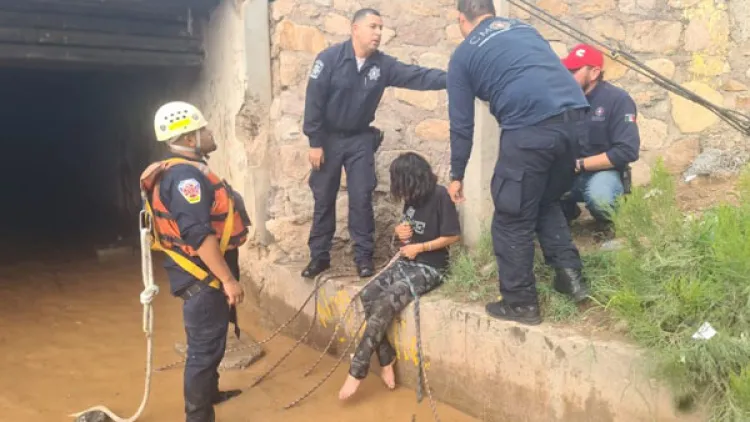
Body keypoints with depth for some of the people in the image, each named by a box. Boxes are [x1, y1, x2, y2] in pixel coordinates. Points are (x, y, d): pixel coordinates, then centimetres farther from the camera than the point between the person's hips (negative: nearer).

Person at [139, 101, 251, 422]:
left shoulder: (183, 172, 11)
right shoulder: (186, 176, -22)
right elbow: (199, 235, -29)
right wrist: (228, 279, -25)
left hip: (204, 275, 11)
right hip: (202, 277, -11)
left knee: (208, 343, 26)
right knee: (205, 348, 0)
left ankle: (209, 392, 44)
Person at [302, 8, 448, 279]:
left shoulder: (383, 64, -6)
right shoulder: (329, 58, -15)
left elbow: (418, 76, -14)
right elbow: (314, 101, -14)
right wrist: (315, 142, -15)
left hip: (361, 139, 2)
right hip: (328, 138, -2)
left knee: (361, 199, -1)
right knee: (323, 199, 5)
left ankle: (363, 257, 10)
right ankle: (319, 256, 17)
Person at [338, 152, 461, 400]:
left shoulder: (440, 196, -13)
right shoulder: (412, 198, 9)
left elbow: (453, 236, -12)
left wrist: (419, 247, -14)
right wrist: (400, 231, -1)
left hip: (429, 268, -8)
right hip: (406, 263, 8)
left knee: (386, 304, -27)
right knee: (368, 296, -17)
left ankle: (357, 371, -20)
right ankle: (386, 358, -11)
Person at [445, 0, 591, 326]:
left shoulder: (463, 54, 12)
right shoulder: (523, 28, 27)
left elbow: (461, 124, 13)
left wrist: (456, 175, 23)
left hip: (532, 127, -6)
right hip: (575, 117, 6)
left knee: (512, 218, 9)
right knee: (548, 200, 27)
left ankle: (521, 303, 18)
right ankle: (569, 272, 23)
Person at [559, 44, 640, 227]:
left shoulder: (617, 100, -12)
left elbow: (627, 151, -18)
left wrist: (579, 164, -20)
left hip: (603, 171, -4)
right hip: (568, 173, 4)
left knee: (598, 195, -38)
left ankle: (612, 226, 1)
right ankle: (567, 212, 8)